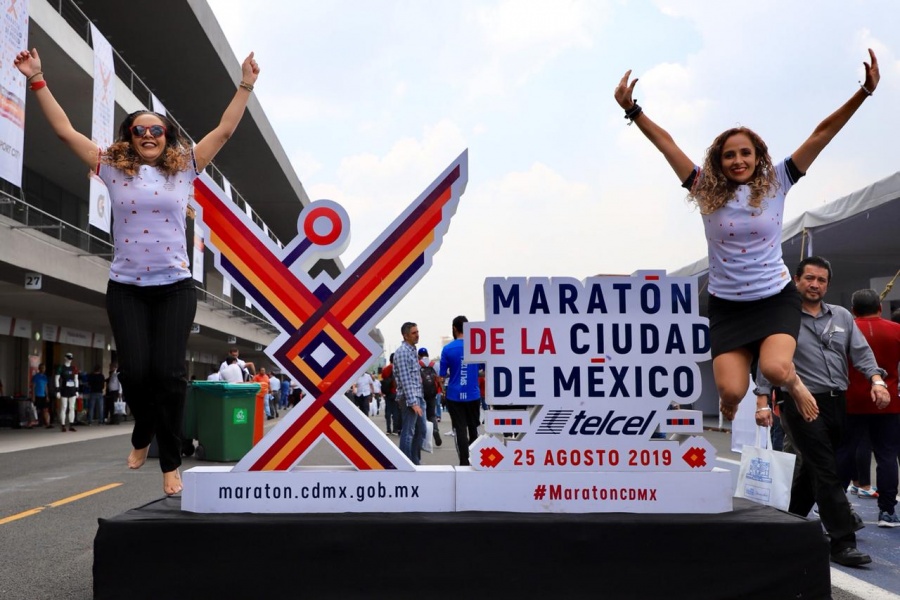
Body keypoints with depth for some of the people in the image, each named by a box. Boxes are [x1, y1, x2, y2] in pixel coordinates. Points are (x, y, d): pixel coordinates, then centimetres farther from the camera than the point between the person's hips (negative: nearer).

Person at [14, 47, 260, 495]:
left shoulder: (184, 170, 8)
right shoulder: (114, 170, 7)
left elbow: (224, 130, 8)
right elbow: (65, 131, 6)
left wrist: (245, 86, 6)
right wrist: (37, 81, 3)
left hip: (175, 286, 0)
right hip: (125, 287, 1)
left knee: (168, 372, -7)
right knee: (135, 370, -8)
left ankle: (170, 463, 3)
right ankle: (143, 435, 24)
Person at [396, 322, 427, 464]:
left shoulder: (413, 350, 15)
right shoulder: (402, 352, -13)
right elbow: (405, 380, -19)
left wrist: (420, 399, 17)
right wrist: (413, 402, -23)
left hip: (418, 396, 9)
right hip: (409, 398, -9)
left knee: (421, 431, 14)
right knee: (408, 433, -4)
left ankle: (415, 462, 23)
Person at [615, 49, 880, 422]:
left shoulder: (775, 183, -2)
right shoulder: (706, 190, -2)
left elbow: (822, 133, -6)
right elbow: (666, 142, -5)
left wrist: (865, 91, -11)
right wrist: (632, 110, -10)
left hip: (776, 297, -1)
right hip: (726, 304, 1)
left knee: (775, 370, -26)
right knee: (731, 390, -11)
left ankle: (794, 383, 14)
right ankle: (729, 405, 29)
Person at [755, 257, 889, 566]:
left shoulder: (842, 316, 15)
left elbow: (861, 352, 8)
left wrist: (876, 380, -11)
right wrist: (762, 402, -13)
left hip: (837, 403, 6)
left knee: (813, 468, 14)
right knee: (827, 472, -9)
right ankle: (843, 542, -7)